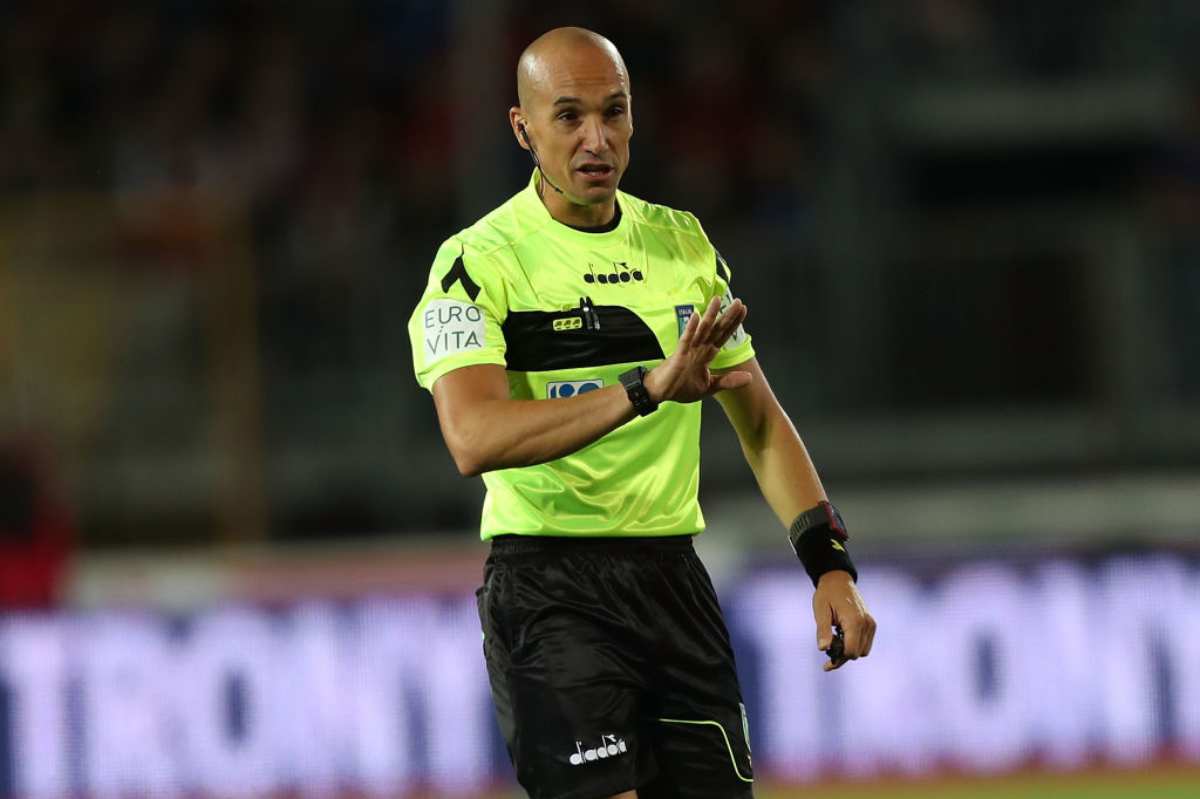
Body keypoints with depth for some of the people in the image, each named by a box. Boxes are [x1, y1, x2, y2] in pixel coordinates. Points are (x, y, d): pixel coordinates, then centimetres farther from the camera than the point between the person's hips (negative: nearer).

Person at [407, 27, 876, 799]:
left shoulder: (684, 245, 11)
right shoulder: (479, 263, -8)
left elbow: (760, 422, 18)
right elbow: (474, 439, -24)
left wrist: (829, 561, 5)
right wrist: (647, 388, -32)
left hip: (673, 577, 6)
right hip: (549, 587, -6)